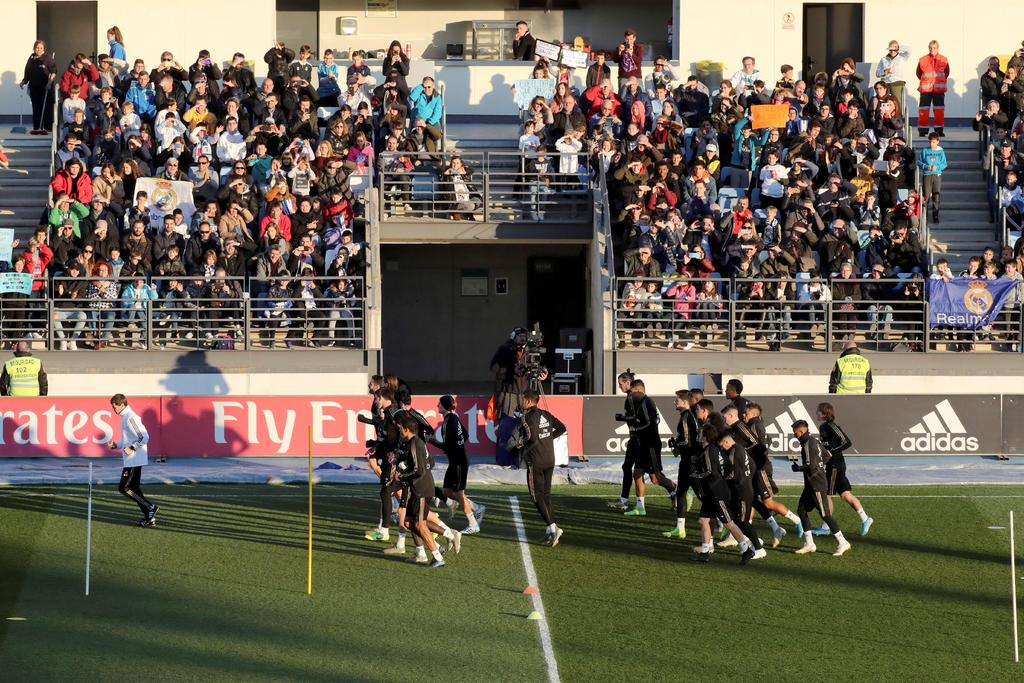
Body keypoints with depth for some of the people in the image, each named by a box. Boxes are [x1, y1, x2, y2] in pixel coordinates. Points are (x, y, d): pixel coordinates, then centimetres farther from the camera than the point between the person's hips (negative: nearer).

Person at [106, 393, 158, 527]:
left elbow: (144, 437, -23)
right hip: (132, 460, 10)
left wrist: (132, 448, -21)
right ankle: (149, 517, 11)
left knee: (124, 488, -9)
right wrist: (116, 445, 13)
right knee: (134, 489, 11)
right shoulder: (126, 417, 16)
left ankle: (150, 507, -6)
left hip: (134, 460, -10)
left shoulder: (130, 418, -16)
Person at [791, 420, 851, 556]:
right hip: (811, 485, 10)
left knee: (825, 514, -6)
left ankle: (843, 543, -1)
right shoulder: (814, 440, 11)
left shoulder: (808, 444, -19)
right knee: (801, 510, 10)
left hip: (817, 485, -10)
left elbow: (811, 466, -25)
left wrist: (798, 468, -9)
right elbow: (826, 456, 21)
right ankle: (809, 544, 12)